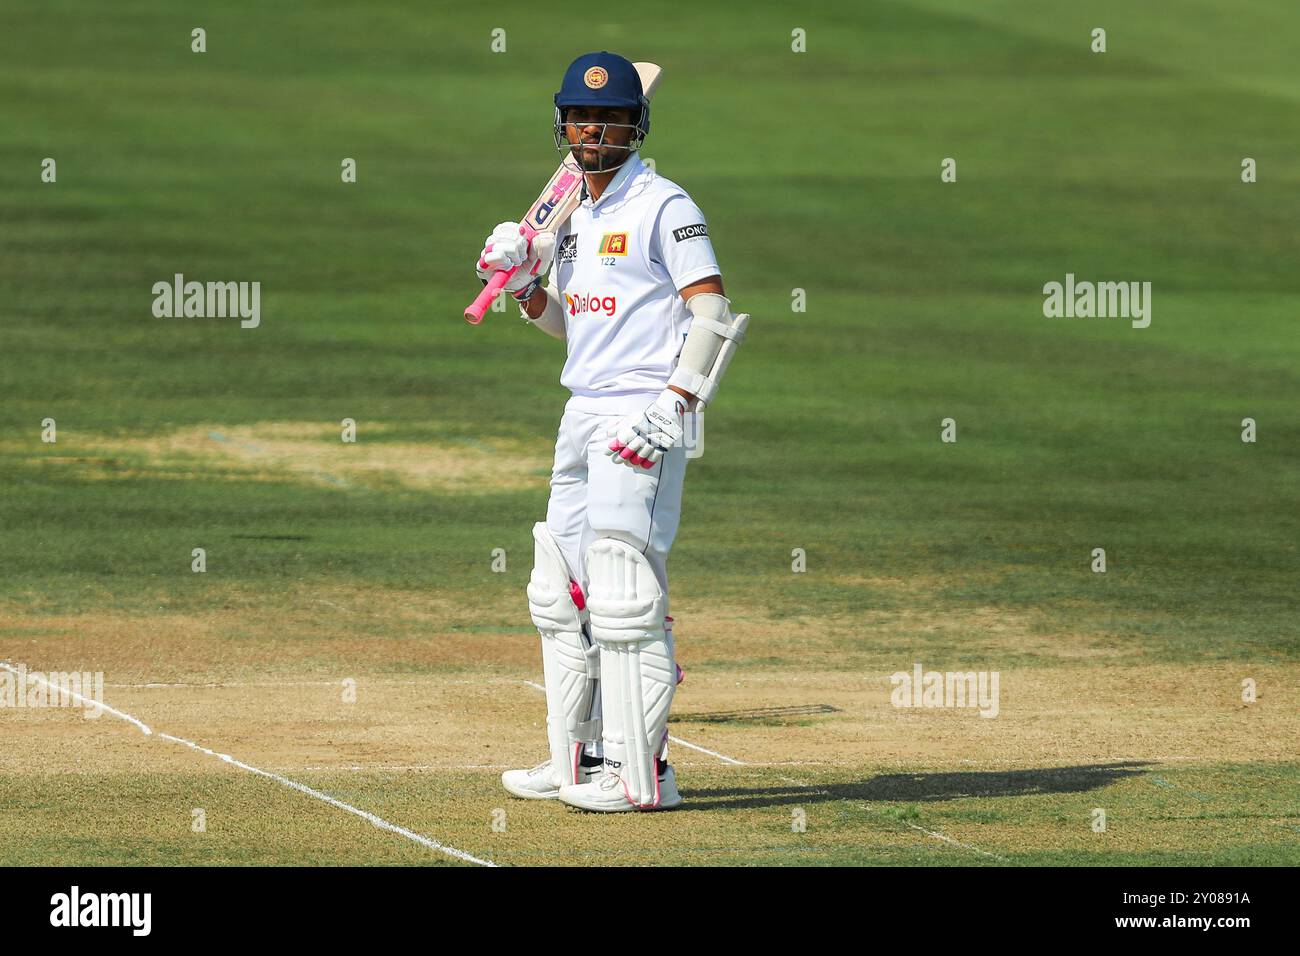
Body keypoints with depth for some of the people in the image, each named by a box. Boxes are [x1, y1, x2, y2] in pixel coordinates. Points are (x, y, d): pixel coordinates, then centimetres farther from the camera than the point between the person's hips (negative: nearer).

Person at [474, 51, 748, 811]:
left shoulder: (662, 206, -9)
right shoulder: (573, 218, 17)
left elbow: (712, 312, -14)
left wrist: (672, 407, -21)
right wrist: (522, 283, 6)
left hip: (642, 415, -9)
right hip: (583, 416, 9)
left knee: (624, 595, -13)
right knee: (561, 596, 11)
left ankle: (642, 773, -13)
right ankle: (579, 759, 19)